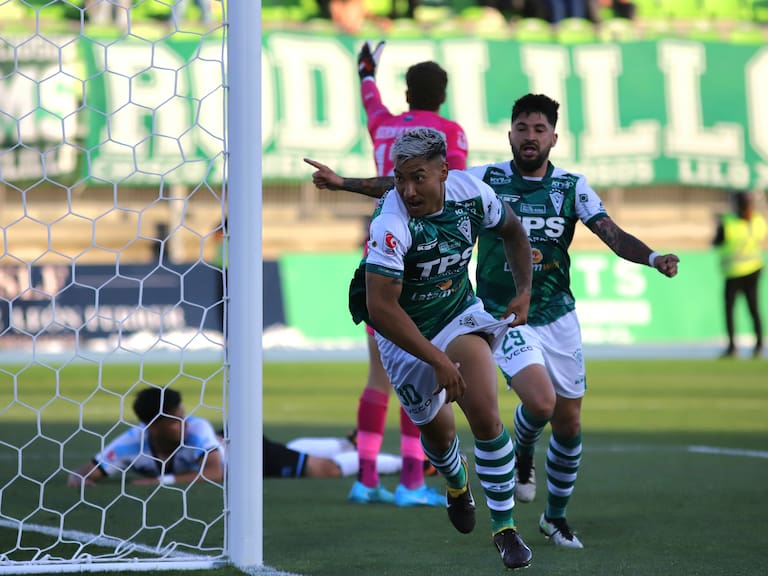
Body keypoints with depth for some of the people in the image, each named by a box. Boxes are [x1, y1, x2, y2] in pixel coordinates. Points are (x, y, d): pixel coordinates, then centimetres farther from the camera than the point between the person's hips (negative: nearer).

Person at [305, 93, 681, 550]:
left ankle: (556, 516, 28)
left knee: (568, 423, 7)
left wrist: (653, 258, -28)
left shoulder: (572, 186, 0)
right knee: (541, 401, -25)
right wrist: (344, 182, -7)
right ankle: (523, 454, 10)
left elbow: (612, 234, -8)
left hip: (558, 317, 3)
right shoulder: (487, 179, -4)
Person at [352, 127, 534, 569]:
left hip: (460, 313, 2)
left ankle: (505, 527, -8)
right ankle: (456, 480, 51)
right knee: (437, 431, 13)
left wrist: (524, 292, 2)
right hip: (404, 334, -2)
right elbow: (381, 307, -36)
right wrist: (439, 360, -33)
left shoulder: (473, 193, -17)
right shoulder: (391, 224, -33)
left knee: (484, 413, -18)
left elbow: (512, 231, 7)